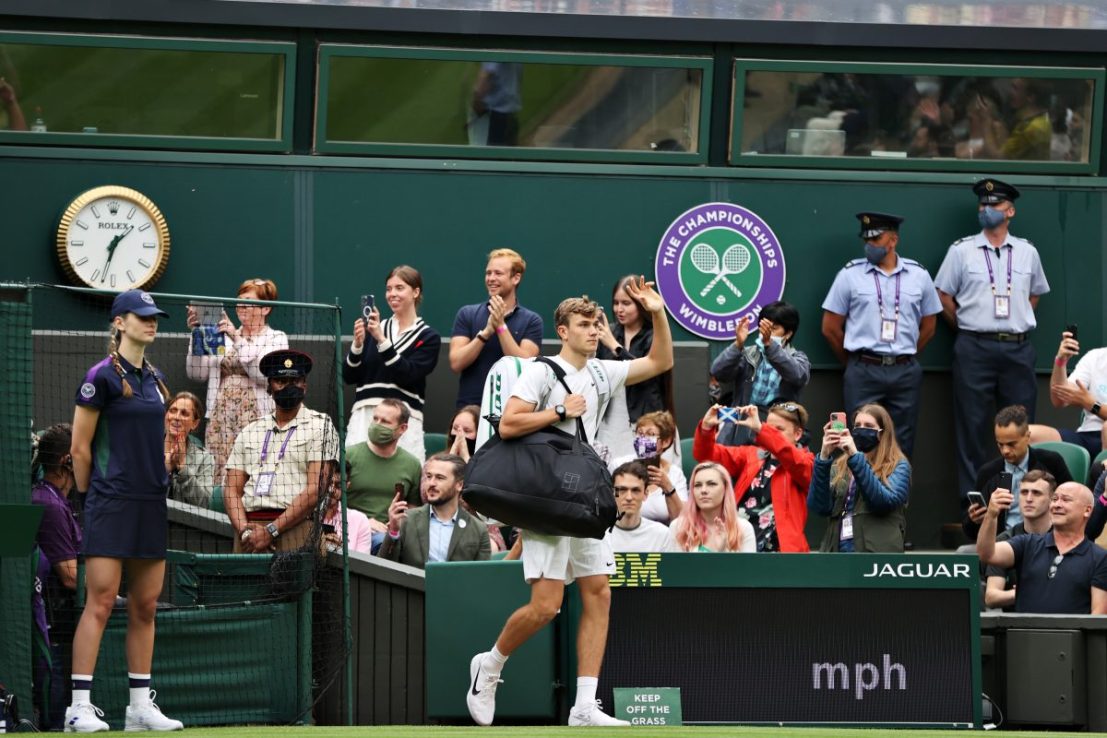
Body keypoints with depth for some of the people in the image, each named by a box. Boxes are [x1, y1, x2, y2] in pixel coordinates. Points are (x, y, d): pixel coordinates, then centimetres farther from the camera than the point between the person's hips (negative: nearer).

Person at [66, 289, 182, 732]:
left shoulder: (156, 379, 14)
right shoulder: (102, 376, -8)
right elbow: (80, 448, -5)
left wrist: (161, 476, 15)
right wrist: (92, 496, 2)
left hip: (152, 504, 7)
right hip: (112, 504, -7)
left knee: (145, 607, 7)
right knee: (101, 603, -11)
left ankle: (141, 705, 11)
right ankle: (80, 707, -11)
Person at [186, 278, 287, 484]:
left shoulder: (276, 339, 7)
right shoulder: (224, 336, 17)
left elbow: (264, 374, -9)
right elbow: (197, 374, 11)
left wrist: (237, 340, -12)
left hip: (256, 419, -3)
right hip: (220, 418, 3)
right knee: (218, 478, -5)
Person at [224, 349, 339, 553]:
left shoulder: (320, 427, 8)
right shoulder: (250, 432, 22)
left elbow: (315, 490, -3)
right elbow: (232, 490, 15)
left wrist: (272, 531, -10)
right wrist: (244, 530, -5)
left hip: (295, 529, -4)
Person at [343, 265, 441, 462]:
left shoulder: (428, 337, 7)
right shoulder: (372, 329, 16)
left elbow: (407, 375, -9)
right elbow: (348, 377, 11)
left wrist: (382, 340, -15)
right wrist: (357, 344, -5)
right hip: (364, 415, 3)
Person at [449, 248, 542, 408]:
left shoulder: (531, 321, 4)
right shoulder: (467, 314, 8)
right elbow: (456, 363, -3)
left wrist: (501, 326, -15)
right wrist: (487, 331, -15)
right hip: (470, 407, 1)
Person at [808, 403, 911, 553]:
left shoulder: (898, 466, 6)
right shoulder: (839, 467, 16)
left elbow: (886, 501, -13)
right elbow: (818, 507, 2)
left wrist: (856, 457, -17)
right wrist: (824, 458, -8)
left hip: (876, 553, -4)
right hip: (838, 551, 4)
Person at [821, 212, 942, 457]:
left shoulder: (918, 275, 7)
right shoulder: (850, 275, 2)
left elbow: (928, 327, 15)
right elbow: (830, 328, 5)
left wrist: (904, 360, 13)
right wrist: (856, 362, 10)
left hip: (905, 373, 2)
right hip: (864, 373, -2)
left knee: (901, 446, 4)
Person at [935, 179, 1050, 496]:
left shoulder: (1027, 252, 10)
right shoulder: (962, 251, 3)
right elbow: (944, 295, 5)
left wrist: (1019, 323, 11)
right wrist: (968, 328, 3)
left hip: (1017, 348, 2)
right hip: (975, 348, -2)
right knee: (972, 426, -1)